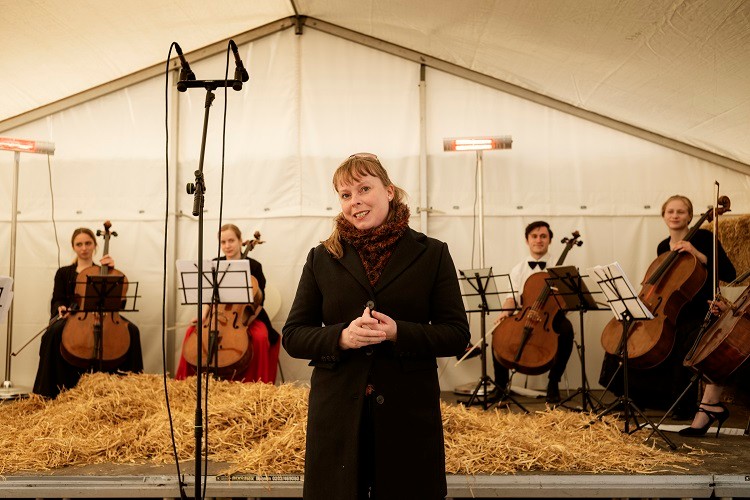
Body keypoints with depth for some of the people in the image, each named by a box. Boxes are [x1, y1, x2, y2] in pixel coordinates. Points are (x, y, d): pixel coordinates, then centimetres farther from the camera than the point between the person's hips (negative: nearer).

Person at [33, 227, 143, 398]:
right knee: (55, 331, -38)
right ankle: (60, 388, -28)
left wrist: (111, 270, -5)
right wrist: (61, 308, -14)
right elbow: (57, 301, 10)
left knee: (131, 330, -30)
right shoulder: (64, 272, 19)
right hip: (72, 316, 0)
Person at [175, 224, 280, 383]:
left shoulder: (254, 266, -5)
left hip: (246, 317, -3)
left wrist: (247, 322, -20)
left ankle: (256, 383, -16)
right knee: (192, 331, -21)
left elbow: (259, 301, -5)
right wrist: (204, 316, -9)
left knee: (260, 337, -33)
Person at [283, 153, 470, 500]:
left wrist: (397, 332, -18)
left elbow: (457, 334, -1)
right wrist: (342, 337, -15)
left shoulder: (432, 254, 2)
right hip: (337, 416, 1)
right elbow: (292, 336, 4)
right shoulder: (322, 258, 6)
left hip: (409, 415, -1)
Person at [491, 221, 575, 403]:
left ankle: (553, 383, -16)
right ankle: (500, 385, -10)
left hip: (552, 316, -2)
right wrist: (506, 311, -15)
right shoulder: (518, 269, 12)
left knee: (566, 330, -35)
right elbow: (512, 297, 7)